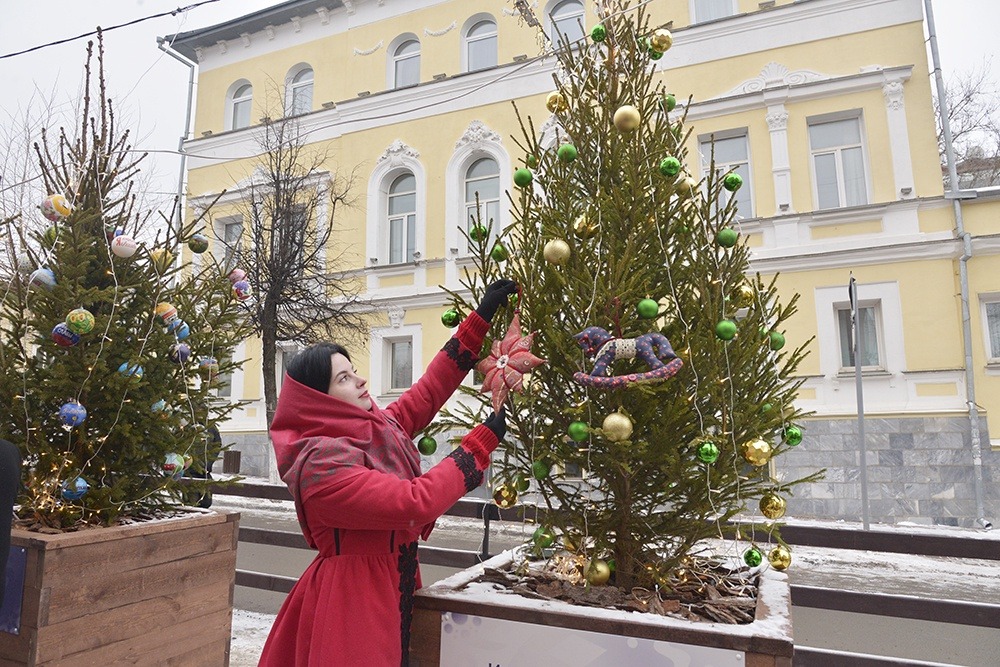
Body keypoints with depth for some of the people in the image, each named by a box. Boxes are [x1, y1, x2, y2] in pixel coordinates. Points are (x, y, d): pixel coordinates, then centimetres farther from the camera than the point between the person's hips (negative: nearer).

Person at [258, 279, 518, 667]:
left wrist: (481, 318, 3)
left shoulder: (380, 428, 0)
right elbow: (415, 502, -29)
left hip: (393, 593, 8)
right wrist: (484, 440, -21)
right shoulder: (321, 463, -24)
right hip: (350, 602, -8)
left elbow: (429, 391, 5)